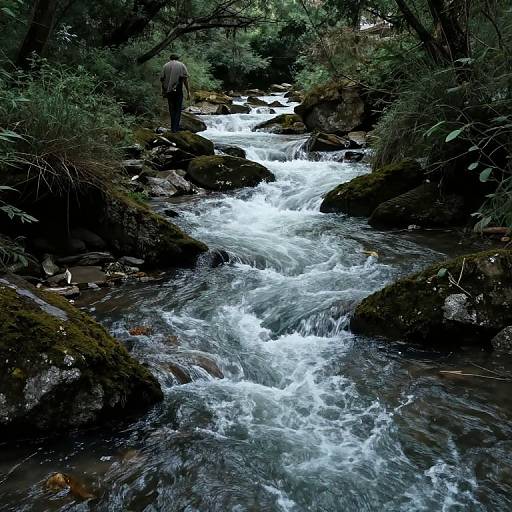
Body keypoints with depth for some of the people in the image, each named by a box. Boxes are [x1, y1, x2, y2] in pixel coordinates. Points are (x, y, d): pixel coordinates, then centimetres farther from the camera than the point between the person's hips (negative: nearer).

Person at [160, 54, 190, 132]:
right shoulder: (181, 65, 2)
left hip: (168, 91, 3)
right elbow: (185, 79, -5)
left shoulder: (165, 66, 9)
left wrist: (163, 90, 16)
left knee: (172, 109, 14)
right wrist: (188, 91, -3)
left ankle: (173, 127, 17)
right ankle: (175, 128, 0)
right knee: (178, 110, 4)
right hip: (178, 90, -3)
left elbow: (162, 79, 6)